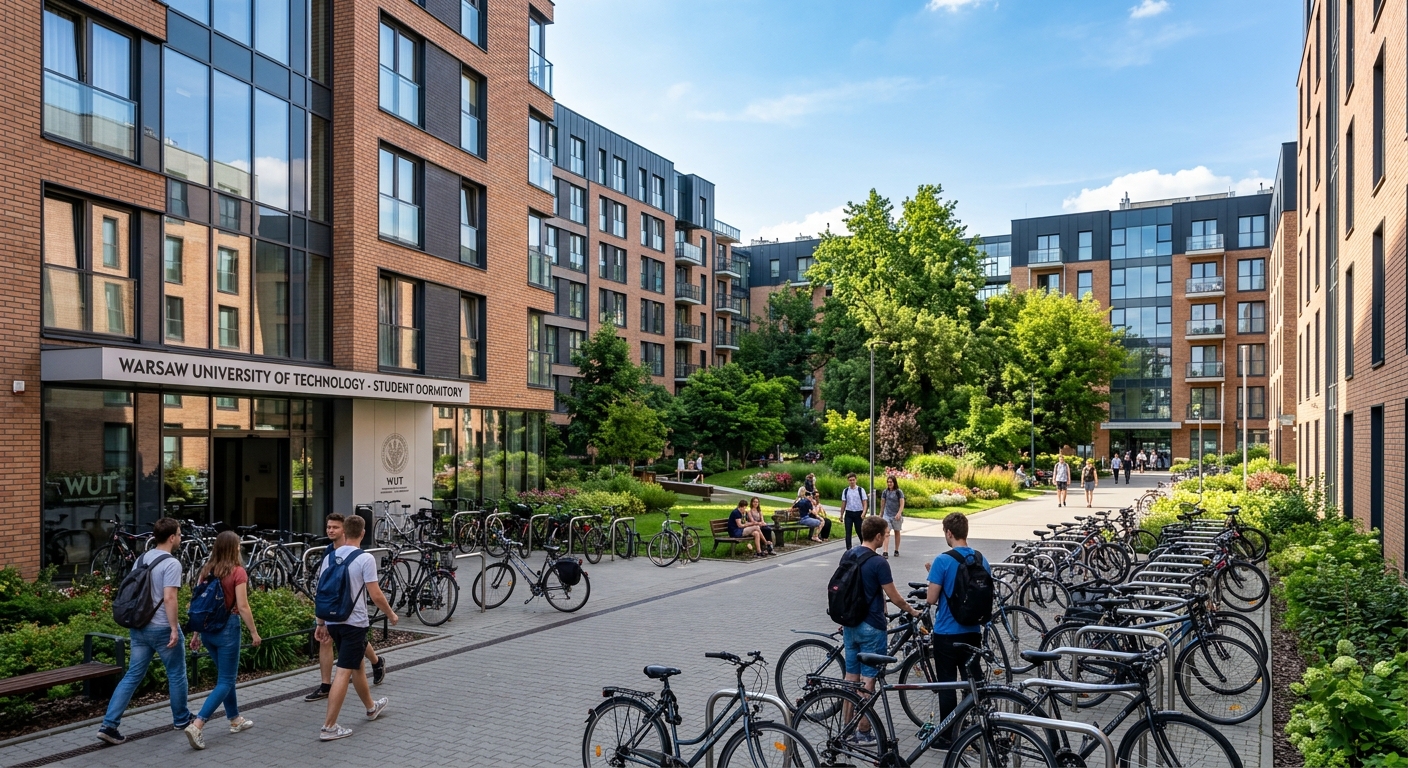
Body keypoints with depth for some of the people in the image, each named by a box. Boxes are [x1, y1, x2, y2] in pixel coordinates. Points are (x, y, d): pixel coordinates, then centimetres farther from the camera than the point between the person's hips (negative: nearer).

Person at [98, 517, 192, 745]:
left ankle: (109, 725, 3)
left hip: (139, 627, 7)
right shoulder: (171, 563, -17)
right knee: (176, 674, 10)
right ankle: (181, 720, 23)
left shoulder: (141, 559, 9)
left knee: (132, 676, 9)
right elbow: (168, 598, -24)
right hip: (162, 628, -7)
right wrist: (174, 628, -20)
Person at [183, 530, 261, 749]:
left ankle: (235, 720, 32)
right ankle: (197, 725, -14)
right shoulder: (237, 572, -13)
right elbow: (242, 607, -14)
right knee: (225, 681, 0)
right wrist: (254, 633, -4)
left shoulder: (206, 570, 4)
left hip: (208, 627, 7)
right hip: (227, 627, -7)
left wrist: (196, 633, 15)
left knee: (225, 675, 21)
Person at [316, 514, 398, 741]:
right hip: (354, 623, -7)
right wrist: (391, 615, 2)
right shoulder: (365, 559, -14)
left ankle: (371, 707, 39)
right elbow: (376, 595, -14)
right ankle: (329, 727, -3)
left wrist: (321, 623, 18)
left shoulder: (329, 557, 4)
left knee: (357, 665, 22)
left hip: (333, 621, 7)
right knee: (343, 672, -3)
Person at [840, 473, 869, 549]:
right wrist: (841, 515, 10)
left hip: (858, 513, -2)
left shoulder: (861, 490, -3)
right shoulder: (845, 491, 5)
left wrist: (864, 512, -19)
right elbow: (843, 503, 9)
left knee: (859, 531, 9)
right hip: (848, 514, 2)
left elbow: (865, 502, -4)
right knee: (848, 533, -5)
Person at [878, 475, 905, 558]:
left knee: (896, 532, 13)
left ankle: (896, 551, 27)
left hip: (896, 516, -1)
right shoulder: (885, 492, 3)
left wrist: (899, 513, -26)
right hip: (887, 515, 1)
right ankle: (885, 552, -19)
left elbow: (902, 504, -11)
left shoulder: (899, 492, -5)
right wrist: (880, 514, 16)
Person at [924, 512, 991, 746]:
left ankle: (947, 736, 11)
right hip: (973, 631, 5)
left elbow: (931, 598, -14)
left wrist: (933, 576, 1)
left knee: (946, 685, 4)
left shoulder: (943, 561, -17)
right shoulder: (982, 560, 1)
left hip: (946, 633, -5)